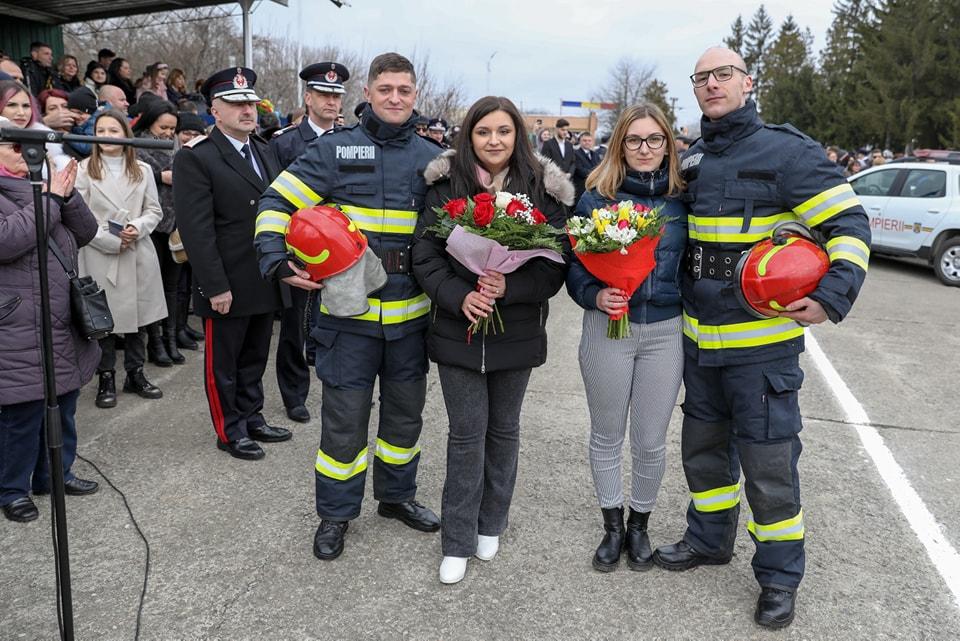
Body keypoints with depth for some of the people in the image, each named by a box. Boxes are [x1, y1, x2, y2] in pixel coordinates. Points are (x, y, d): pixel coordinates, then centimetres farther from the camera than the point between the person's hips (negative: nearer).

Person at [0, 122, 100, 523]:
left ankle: (55, 474, 32)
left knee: (63, 405, 16)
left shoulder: (37, 187, 14)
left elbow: (85, 232, 10)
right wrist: (51, 200, -17)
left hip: (65, 325, 7)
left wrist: (67, 196, -7)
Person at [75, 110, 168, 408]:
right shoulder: (83, 170, -1)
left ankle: (135, 374, 23)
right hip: (100, 255, -3)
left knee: (137, 315, 10)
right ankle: (106, 380, 13)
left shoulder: (143, 170, 9)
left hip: (138, 254, 3)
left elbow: (154, 210, 8)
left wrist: (138, 228, -11)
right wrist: (111, 241, -14)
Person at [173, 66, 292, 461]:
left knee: (255, 358, 19)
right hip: (228, 286, -7)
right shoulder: (195, 158, -12)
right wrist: (216, 287, -19)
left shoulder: (265, 152, 11)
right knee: (223, 362, 9)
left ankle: (252, 419, 33)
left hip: (265, 281, 7)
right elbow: (196, 229, -17)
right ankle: (230, 431, 23)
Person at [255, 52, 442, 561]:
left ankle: (396, 494, 38)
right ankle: (335, 513, 24)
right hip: (349, 309, -3)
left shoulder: (432, 157, 8)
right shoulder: (335, 149, -2)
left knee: (406, 409, 17)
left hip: (411, 311, 4)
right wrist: (276, 261, -17)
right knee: (345, 417, 5)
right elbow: (277, 202, -2)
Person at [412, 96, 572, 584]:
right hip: (458, 329, -1)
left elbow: (555, 265, -6)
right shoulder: (445, 185, -4)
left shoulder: (544, 190, -4)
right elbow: (425, 256, -4)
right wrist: (459, 297, -20)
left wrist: (510, 287, -22)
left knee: (503, 430, 15)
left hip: (517, 333, 1)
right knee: (466, 434, 3)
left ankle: (490, 525, 35)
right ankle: (457, 542, 18)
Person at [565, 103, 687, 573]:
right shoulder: (596, 197, -1)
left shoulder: (681, 201, 3)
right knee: (607, 436, 12)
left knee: (651, 441, 8)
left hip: (665, 332, 1)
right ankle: (612, 526, 32)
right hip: (607, 328, -1)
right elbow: (574, 264, 0)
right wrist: (595, 296, -19)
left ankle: (639, 525, 32)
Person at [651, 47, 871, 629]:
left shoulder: (788, 150, -10)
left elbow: (850, 225, -11)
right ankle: (710, 538, 40)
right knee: (703, 445, 19)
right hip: (698, 338, 6)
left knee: (769, 462, 3)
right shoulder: (690, 160, 9)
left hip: (763, 342, -6)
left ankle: (780, 574, 23)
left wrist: (833, 295, -24)